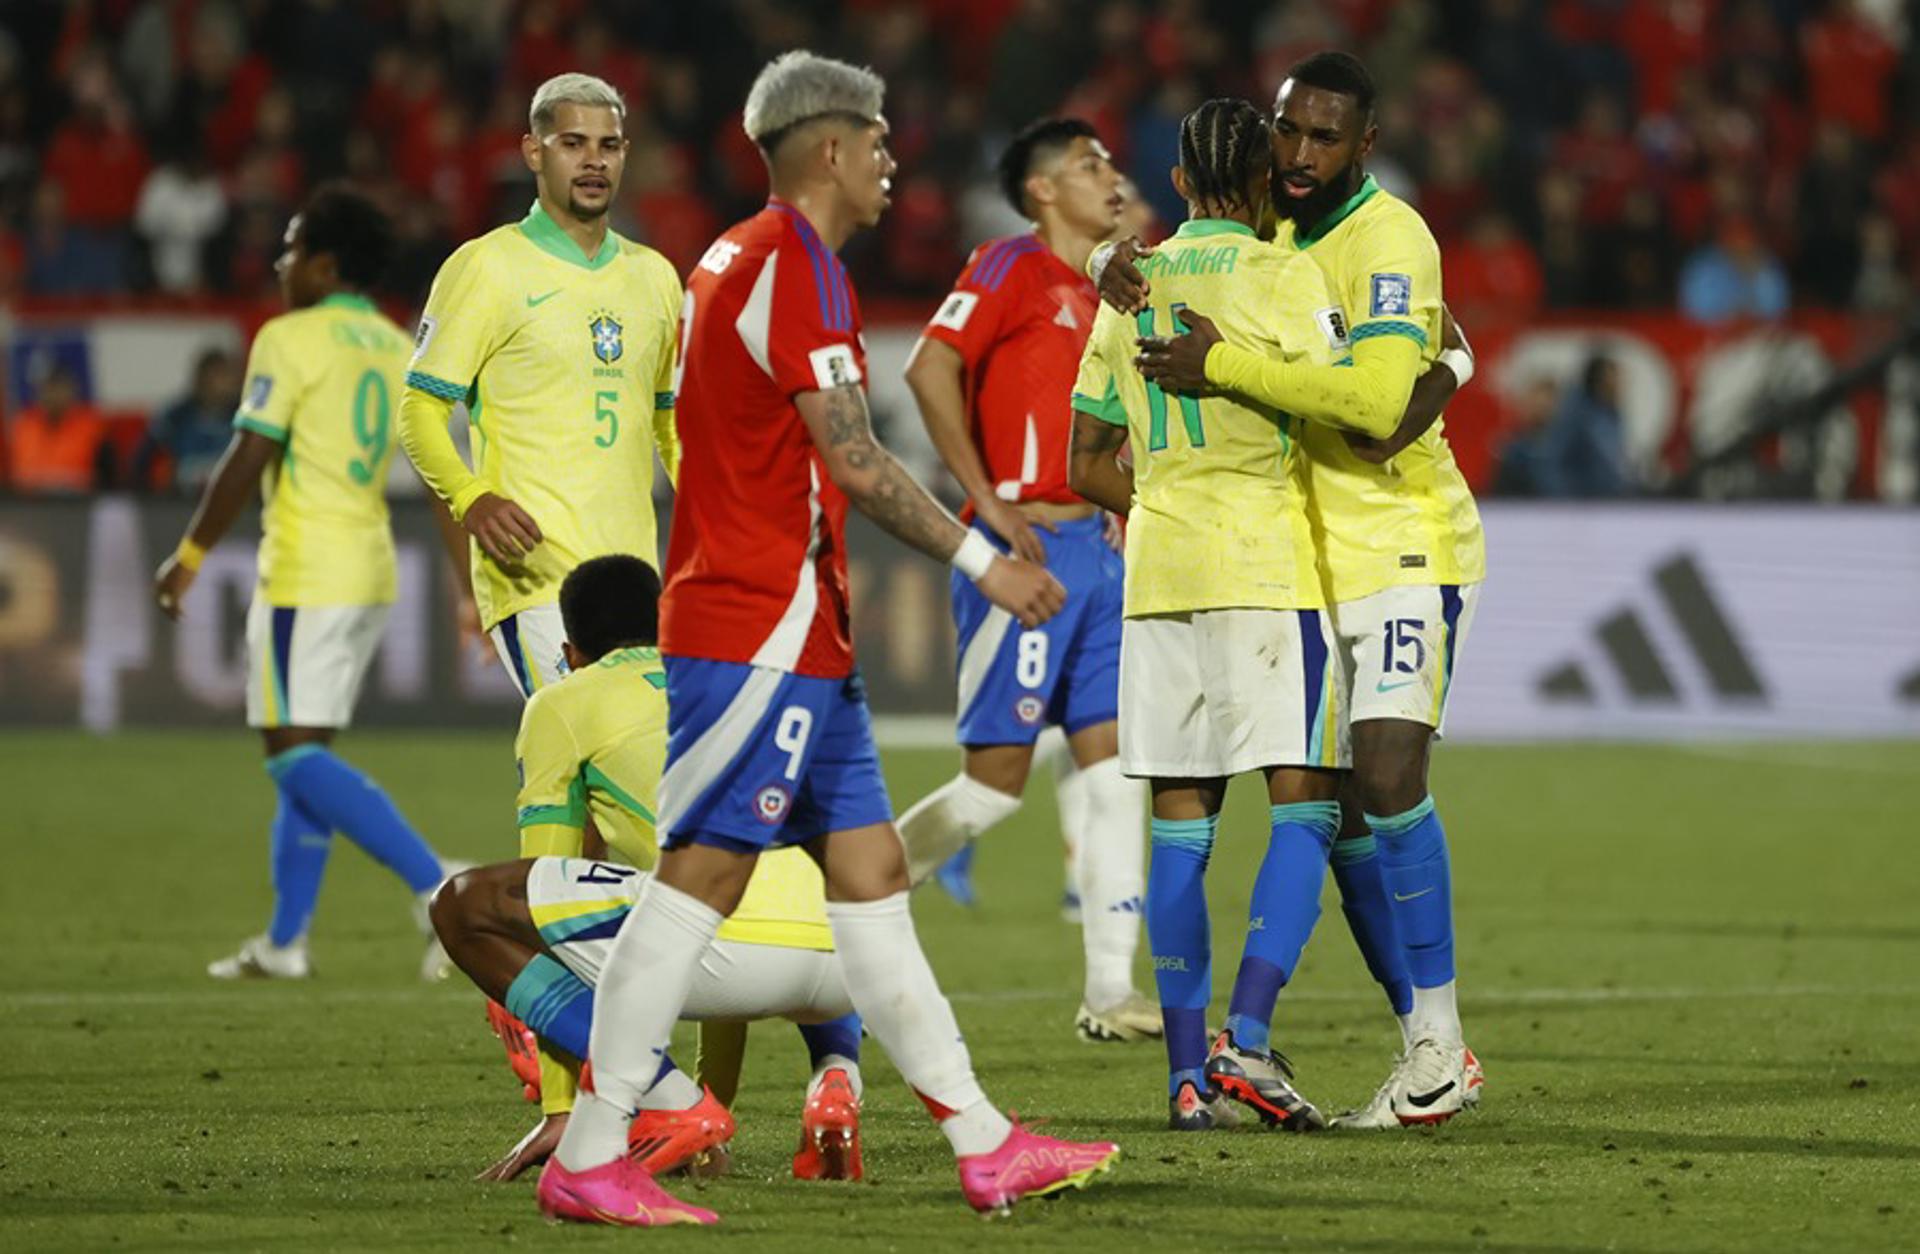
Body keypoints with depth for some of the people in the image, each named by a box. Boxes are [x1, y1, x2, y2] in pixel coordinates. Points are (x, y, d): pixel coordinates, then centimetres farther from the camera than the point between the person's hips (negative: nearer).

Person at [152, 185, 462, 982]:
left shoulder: (290, 340, -9)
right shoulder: (401, 353, 12)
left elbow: (250, 458, -14)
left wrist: (190, 556, -7)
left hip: (305, 572, -8)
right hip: (371, 567, 8)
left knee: (296, 752, -8)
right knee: (306, 752, 14)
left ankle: (435, 884, -23)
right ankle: (285, 941, 17)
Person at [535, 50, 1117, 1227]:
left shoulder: (740, 257, 18)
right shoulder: (793, 264, -13)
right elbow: (855, 462, -18)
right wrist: (982, 559, -14)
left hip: (801, 637, 11)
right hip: (763, 630, -11)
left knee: (871, 873, 9)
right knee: (703, 876, -10)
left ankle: (986, 1145, 10)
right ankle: (588, 1160, -9)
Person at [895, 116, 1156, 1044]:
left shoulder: (1093, 297, 19)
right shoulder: (1013, 268, -6)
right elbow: (931, 369, -18)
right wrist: (989, 502, -18)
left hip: (1093, 553, 8)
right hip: (1027, 546, -8)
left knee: (1116, 768, 0)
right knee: (997, 777, -7)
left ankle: (1109, 992, 0)